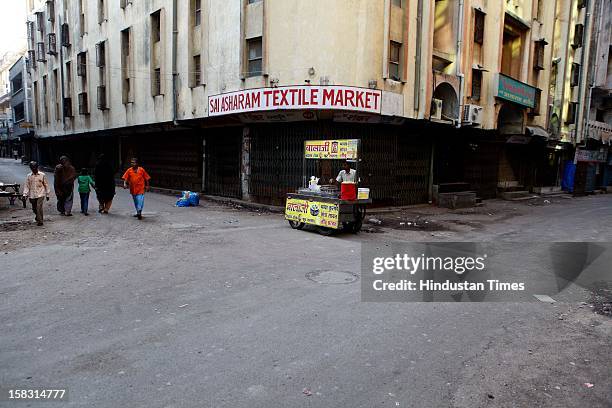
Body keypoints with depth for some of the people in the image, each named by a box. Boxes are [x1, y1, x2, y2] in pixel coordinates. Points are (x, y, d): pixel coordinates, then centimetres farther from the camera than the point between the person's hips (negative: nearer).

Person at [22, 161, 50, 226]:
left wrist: (47, 194, 6)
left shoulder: (42, 175, 0)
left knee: (39, 207, -15)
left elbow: (46, 185, 5)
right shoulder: (29, 176, 4)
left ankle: (40, 221, -8)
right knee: (34, 208, 13)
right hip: (32, 195, 3)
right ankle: (38, 216, 42)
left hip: (40, 194, -3)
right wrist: (25, 194, -6)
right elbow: (26, 185, 5)